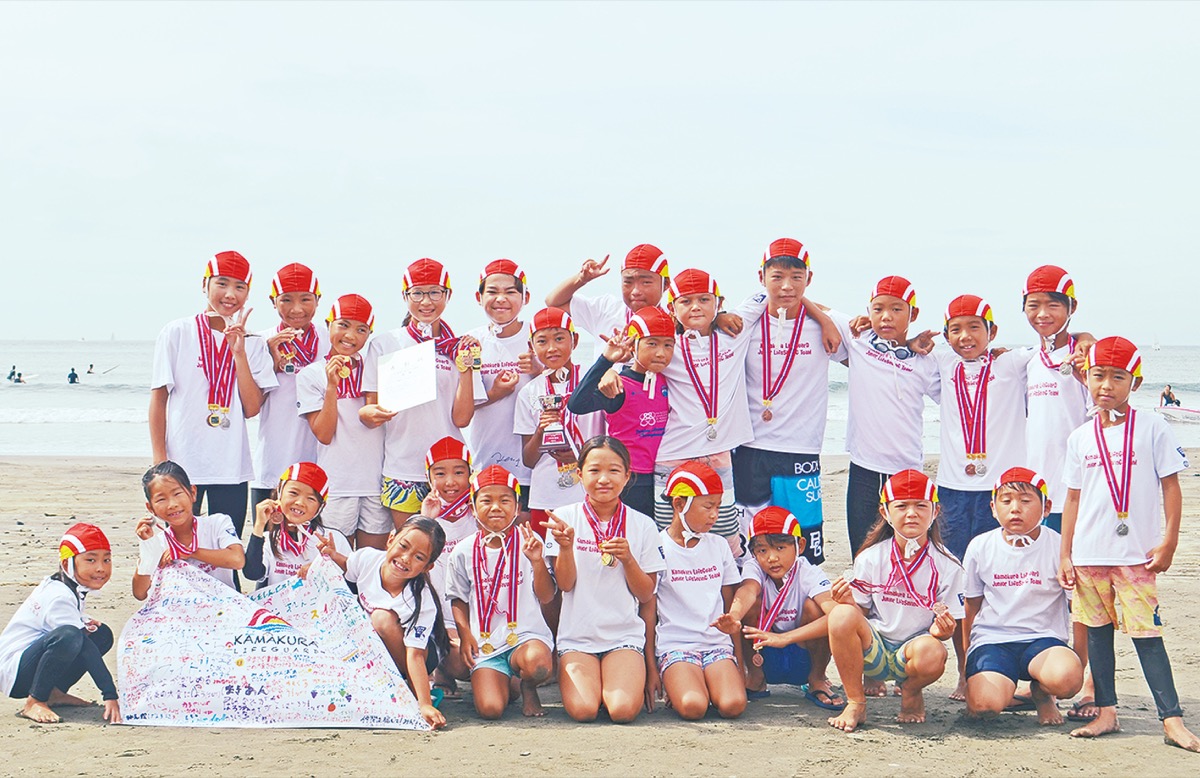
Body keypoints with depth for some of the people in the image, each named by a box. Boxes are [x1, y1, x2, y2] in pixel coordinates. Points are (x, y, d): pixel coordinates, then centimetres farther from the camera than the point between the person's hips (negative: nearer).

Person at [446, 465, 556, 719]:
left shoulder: (527, 541, 0)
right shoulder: (464, 552, 3)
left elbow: (546, 597, -1)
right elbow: (458, 598, 15)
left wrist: (537, 562, -17)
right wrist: (464, 632, -1)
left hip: (526, 634, -1)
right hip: (485, 642, 1)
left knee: (537, 663, -38)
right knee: (490, 709, -19)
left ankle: (528, 687, 2)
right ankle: (504, 682, 20)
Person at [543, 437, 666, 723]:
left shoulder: (642, 525, 3)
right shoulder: (564, 517, 1)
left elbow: (646, 595, 5)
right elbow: (565, 584, -2)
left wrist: (627, 558, -13)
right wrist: (565, 546, -19)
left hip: (626, 633, 0)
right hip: (577, 635, 0)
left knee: (623, 710, -23)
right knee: (583, 710, -23)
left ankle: (633, 680, 10)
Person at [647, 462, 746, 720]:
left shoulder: (718, 546, 12)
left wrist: (740, 660, 13)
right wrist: (650, 668, -2)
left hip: (717, 643, 3)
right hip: (674, 645, -3)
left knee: (733, 705, -25)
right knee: (692, 707, -30)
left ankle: (709, 683, 4)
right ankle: (676, 685, 0)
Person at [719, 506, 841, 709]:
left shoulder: (809, 575, -19)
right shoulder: (754, 568, -13)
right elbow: (747, 591, -38)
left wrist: (784, 638, -48)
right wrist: (733, 617, -63)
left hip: (803, 662, -1)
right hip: (764, 659, 1)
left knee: (814, 606, -26)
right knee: (753, 602, -22)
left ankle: (817, 679, -5)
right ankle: (755, 677, -4)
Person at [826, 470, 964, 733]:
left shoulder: (946, 566, -5)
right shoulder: (871, 558, -2)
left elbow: (946, 626, -1)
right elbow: (861, 612, 2)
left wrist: (942, 630, -26)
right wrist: (848, 601, -22)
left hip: (913, 647, -1)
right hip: (872, 650, 1)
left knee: (932, 653, -38)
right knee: (842, 615, -31)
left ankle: (911, 692, 3)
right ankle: (855, 702, -11)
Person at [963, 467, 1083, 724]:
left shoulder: (1059, 547, -2)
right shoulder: (980, 547, 3)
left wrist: (1080, 665, 2)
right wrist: (966, 666, 14)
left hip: (1042, 638, 0)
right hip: (990, 639, 0)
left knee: (1066, 676, -36)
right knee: (985, 703, -31)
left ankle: (1041, 693, 3)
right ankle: (1006, 684, 8)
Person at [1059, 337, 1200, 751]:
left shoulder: (1152, 428, -1)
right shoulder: (1081, 437, 7)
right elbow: (1073, 499, 11)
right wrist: (1065, 555, 8)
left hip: (1138, 552, -4)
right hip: (1089, 553, 4)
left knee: (1146, 632, -6)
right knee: (1098, 631, 8)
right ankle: (1106, 712, 16)